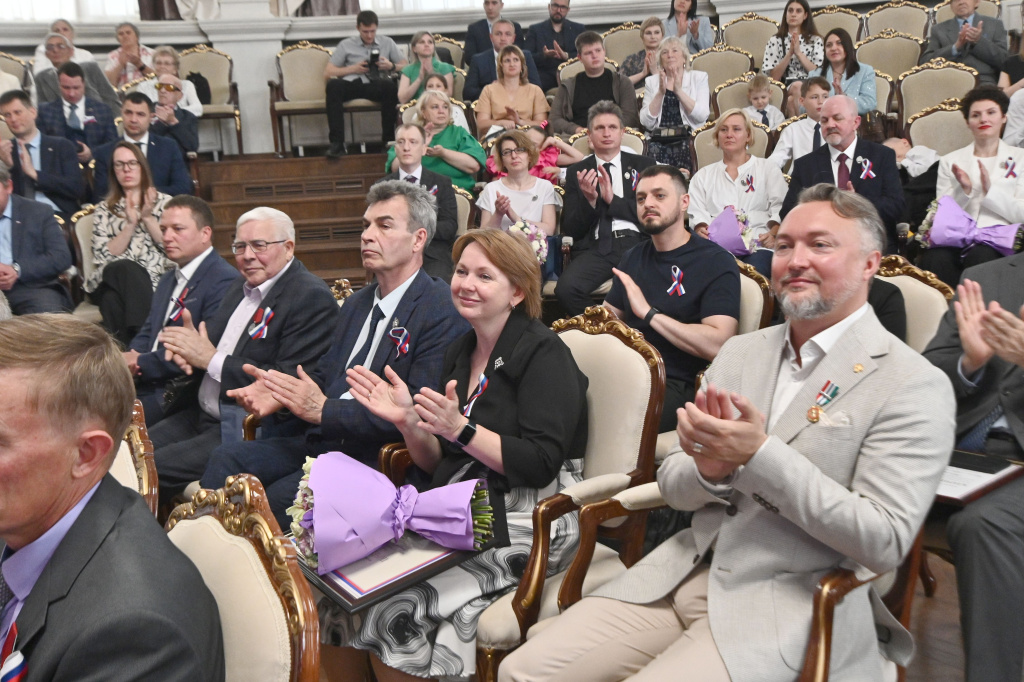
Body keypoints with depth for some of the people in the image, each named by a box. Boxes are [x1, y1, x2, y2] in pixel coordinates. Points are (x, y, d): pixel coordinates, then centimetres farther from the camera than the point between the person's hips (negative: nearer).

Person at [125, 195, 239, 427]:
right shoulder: (168, 280, 21)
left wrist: (142, 363, -13)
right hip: (145, 381, 8)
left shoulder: (224, 281, -13)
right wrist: (129, 358, -3)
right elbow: (147, 333, 21)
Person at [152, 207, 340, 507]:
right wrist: (186, 347, -5)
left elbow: (289, 384, -23)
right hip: (199, 413, 9)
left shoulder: (312, 297, -15)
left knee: (155, 468, -18)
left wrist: (212, 359, -18)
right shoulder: (241, 286, 14)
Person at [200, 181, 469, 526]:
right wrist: (281, 391, -3)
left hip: (380, 458, -8)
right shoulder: (358, 303, 19)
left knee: (281, 495, -27)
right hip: (324, 441, 8)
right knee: (227, 459, -9)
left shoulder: (445, 312, -11)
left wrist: (324, 410, -20)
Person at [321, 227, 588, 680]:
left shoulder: (543, 354, -8)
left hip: (520, 524, -6)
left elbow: (540, 465, -16)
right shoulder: (460, 353, 13)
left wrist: (460, 429, -23)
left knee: (395, 603, -25)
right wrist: (407, 421, -3)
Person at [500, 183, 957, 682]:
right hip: (684, 573, 5)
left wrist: (759, 455, -21)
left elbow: (885, 543, -14)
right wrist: (710, 471, -13)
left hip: (793, 600, -5)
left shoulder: (916, 387, -6)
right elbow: (672, 486, 12)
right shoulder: (739, 352, 11)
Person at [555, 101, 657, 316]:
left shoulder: (643, 165, 17)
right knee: (565, 288, -31)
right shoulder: (576, 172, 16)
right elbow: (571, 230, 10)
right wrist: (589, 199, -8)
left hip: (636, 243, 0)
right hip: (596, 247, 1)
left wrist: (613, 199, -5)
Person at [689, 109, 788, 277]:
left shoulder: (768, 169, 22)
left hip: (757, 246, 0)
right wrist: (701, 229, -11)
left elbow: (780, 208, 9)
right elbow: (697, 212, 13)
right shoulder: (703, 175, 26)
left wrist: (774, 233, -11)